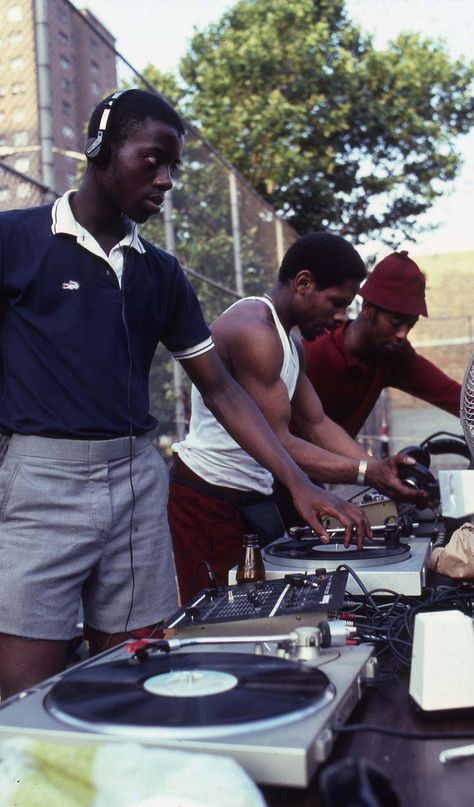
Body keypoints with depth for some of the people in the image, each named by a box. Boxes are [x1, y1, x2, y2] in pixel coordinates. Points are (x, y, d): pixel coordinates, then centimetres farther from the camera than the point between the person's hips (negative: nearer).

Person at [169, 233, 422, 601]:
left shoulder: (289, 342, 15)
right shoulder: (254, 331, -18)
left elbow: (318, 424, 11)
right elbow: (275, 442, -22)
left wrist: (379, 470, -2)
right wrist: (367, 472, -23)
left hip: (255, 495, 10)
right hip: (209, 498, -9)